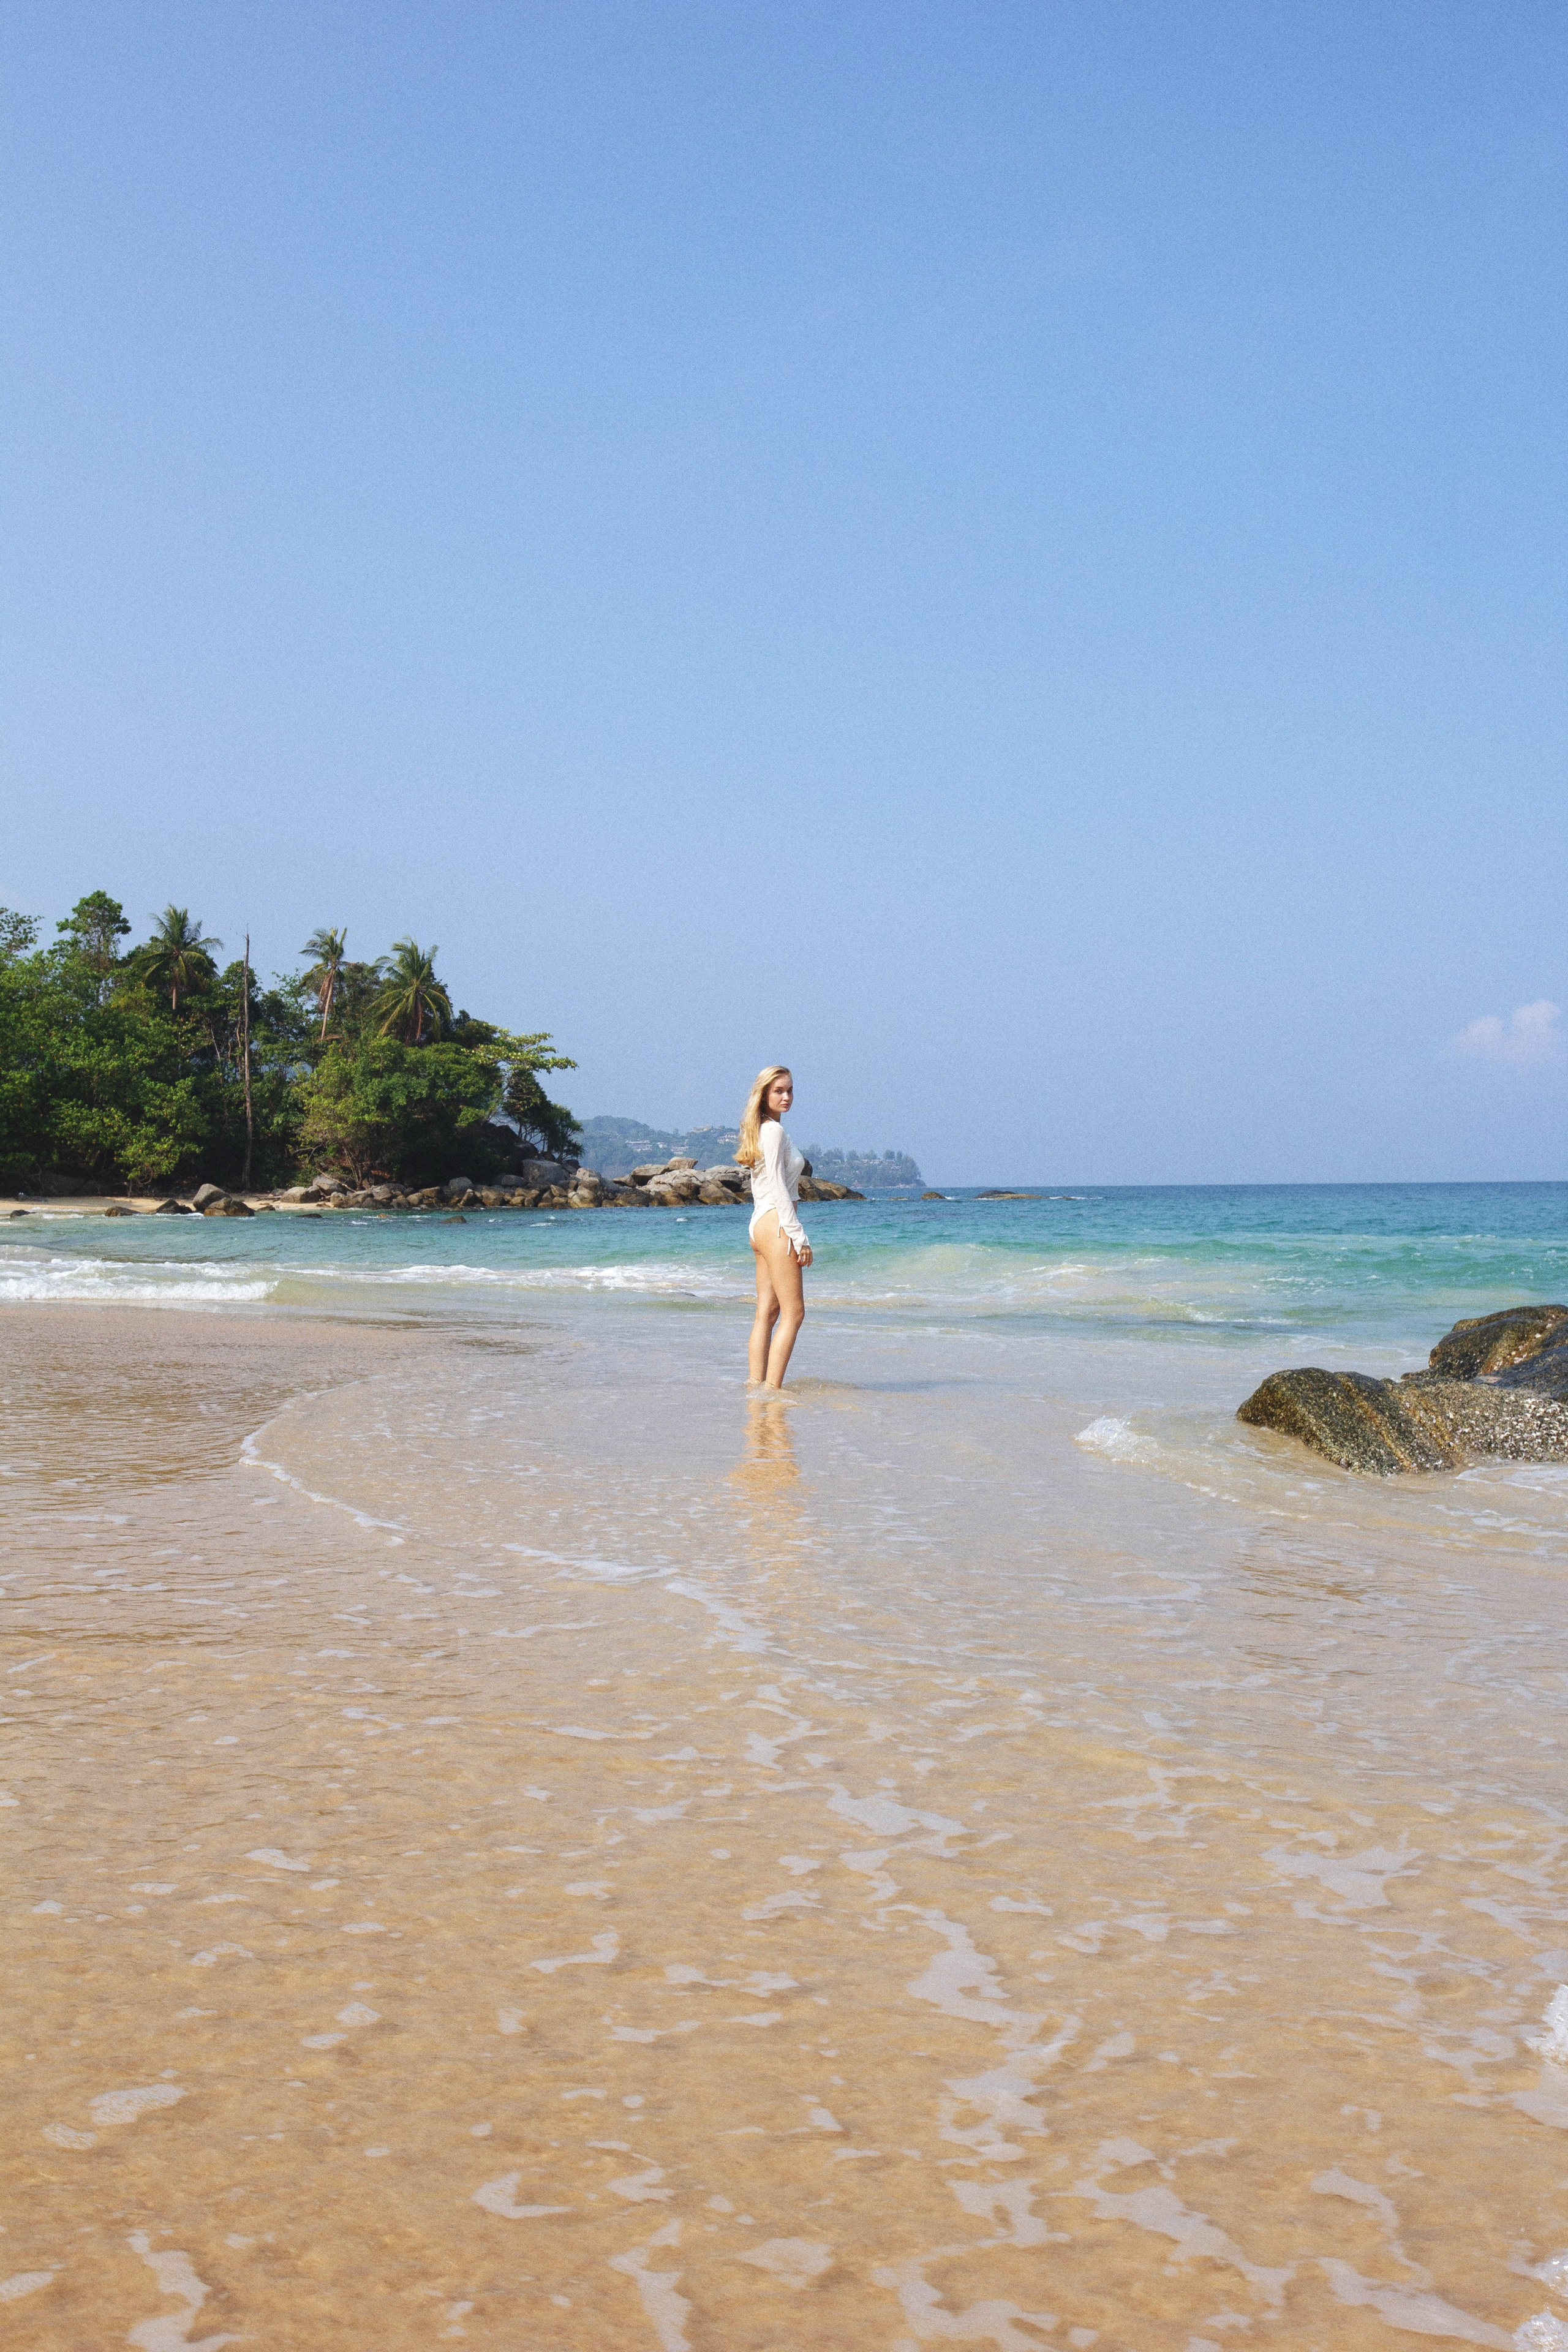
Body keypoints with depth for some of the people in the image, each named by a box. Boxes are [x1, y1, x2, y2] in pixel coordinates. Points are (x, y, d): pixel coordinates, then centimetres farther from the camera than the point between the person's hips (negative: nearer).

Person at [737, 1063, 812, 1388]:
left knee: (767, 1312, 7)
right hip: (776, 1225, -10)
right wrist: (798, 1235, -17)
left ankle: (756, 1386, 6)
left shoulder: (761, 1130, 18)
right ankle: (772, 1388, -12)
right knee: (793, 1313, -9)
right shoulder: (774, 1130, -11)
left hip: (760, 1224, 10)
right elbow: (777, 1187, -16)